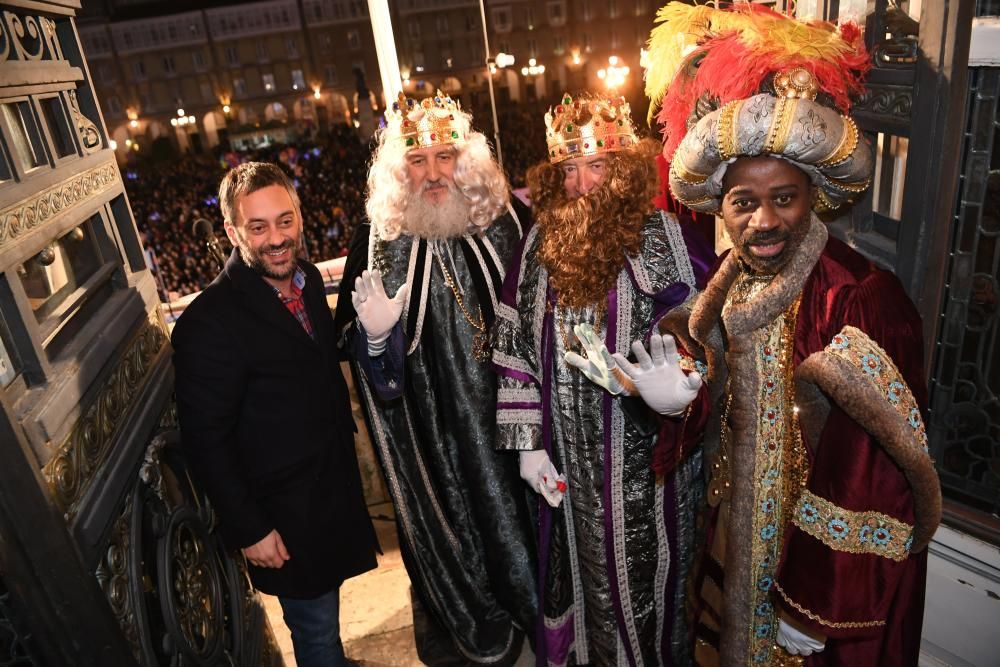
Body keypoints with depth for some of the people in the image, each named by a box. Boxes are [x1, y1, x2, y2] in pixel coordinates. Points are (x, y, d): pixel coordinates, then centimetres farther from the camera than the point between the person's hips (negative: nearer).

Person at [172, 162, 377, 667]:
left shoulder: (308, 280, -1)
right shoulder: (208, 322, -24)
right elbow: (206, 440, -19)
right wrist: (247, 530, -15)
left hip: (337, 488, 7)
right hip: (286, 516, -6)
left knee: (324, 616, 26)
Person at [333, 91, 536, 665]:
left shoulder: (509, 219, -6)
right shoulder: (380, 241, -9)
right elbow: (358, 343, -4)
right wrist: (375, 333, -25)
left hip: (511, 416, 2)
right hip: (434, 433, -1)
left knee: (519, 514, 19)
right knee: (451, 525, 14)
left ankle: (527, 612, 49)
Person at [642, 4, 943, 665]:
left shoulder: (865, 299, -25)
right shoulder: (722, 288, -6)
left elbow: (874, 476, -23)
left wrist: (816, 608, -20)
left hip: (822, 550, -5)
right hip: (733, 532, 5)